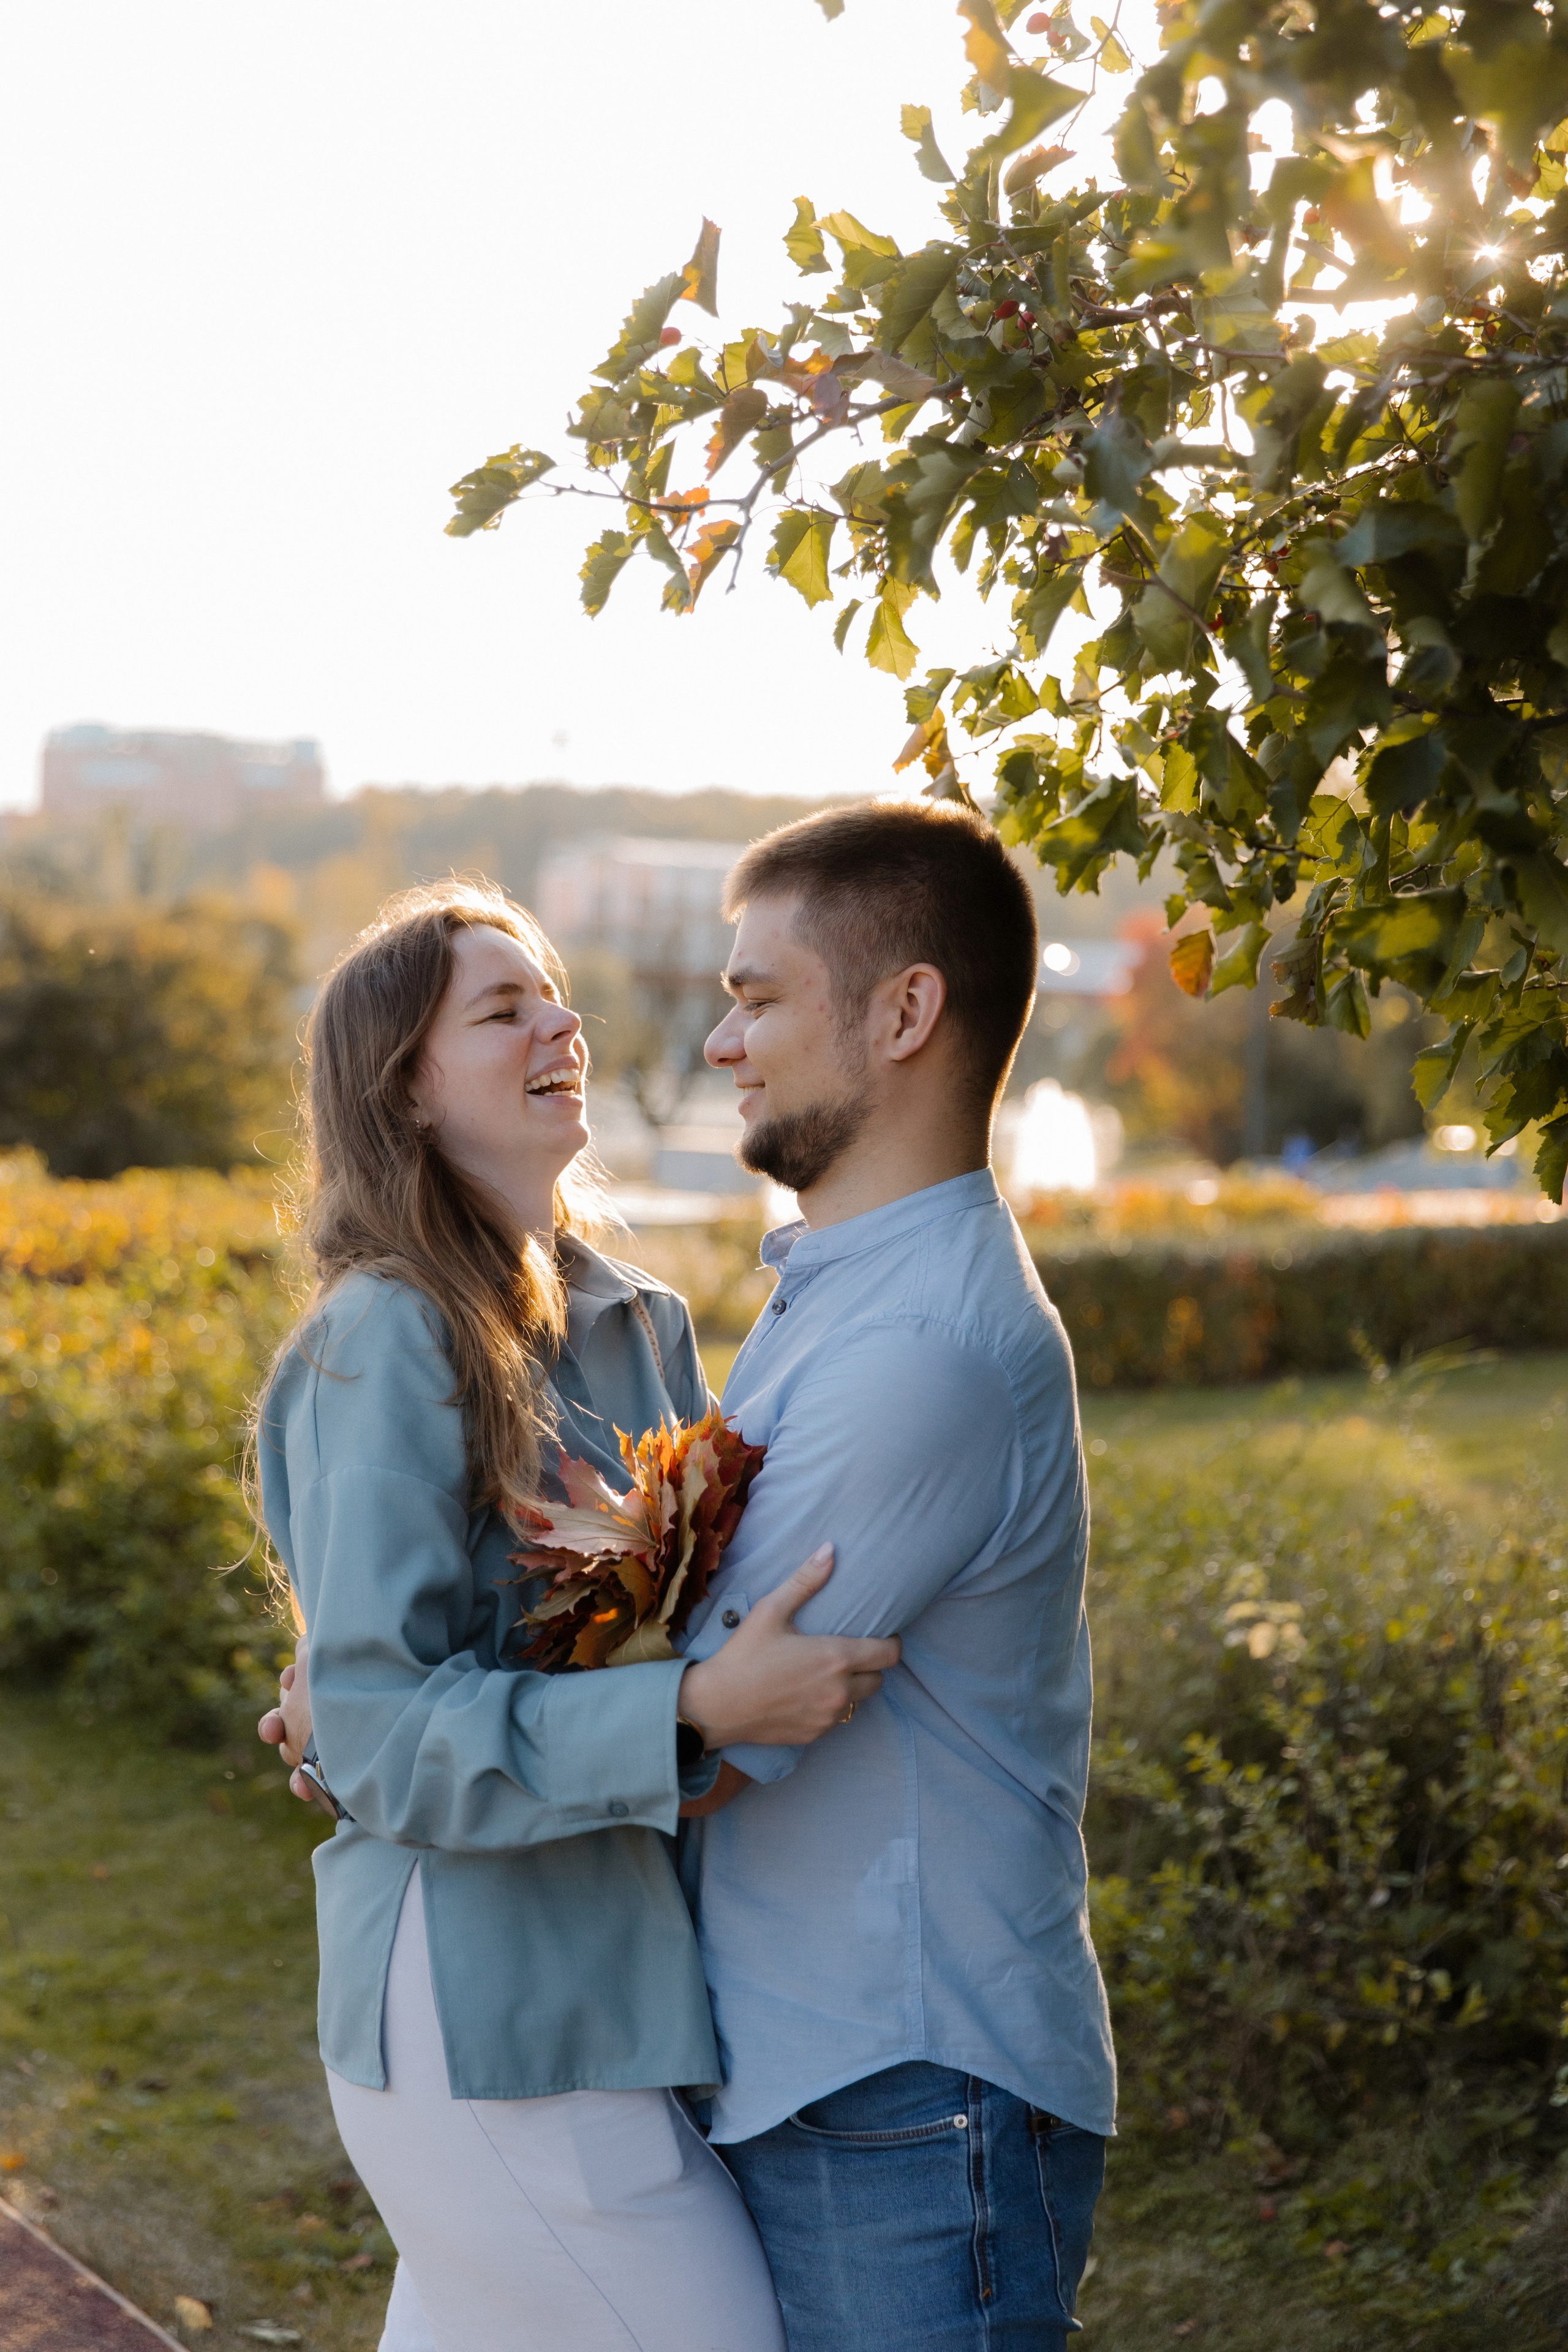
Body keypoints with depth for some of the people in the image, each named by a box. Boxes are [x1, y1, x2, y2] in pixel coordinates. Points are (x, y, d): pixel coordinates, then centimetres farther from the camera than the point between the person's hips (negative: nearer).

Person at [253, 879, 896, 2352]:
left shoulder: (637, 1322, 9)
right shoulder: (388, 1344, -15)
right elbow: (380, 1740, -19)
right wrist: (694, 1710, -29)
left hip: (611, 1987, 8)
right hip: (486, 2012, -7)